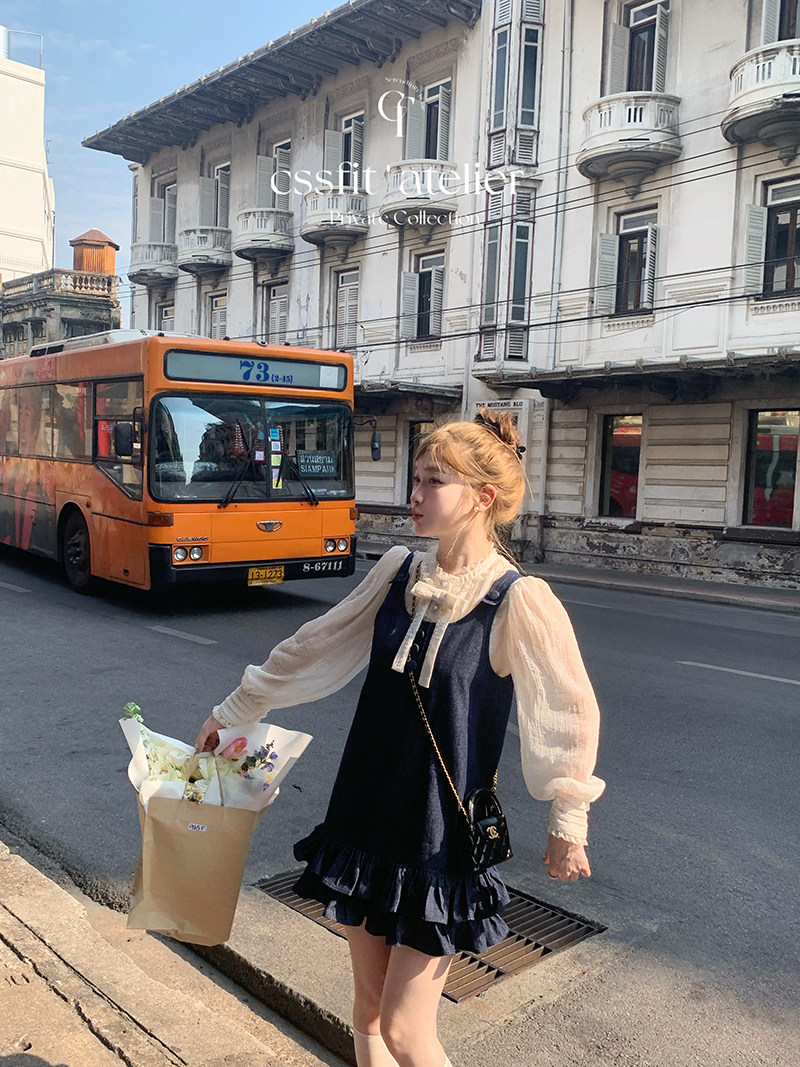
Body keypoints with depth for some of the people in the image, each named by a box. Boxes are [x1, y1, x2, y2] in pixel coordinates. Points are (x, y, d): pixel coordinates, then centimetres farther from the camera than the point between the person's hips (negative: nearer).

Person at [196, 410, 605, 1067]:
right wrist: (235, 711, 17)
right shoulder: (398, 572, -1)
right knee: (368, 1012, 18)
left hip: (440, 838, -5)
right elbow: (314, 649, 10)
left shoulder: (518, 601, -17)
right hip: (365, 817, 6)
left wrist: (568, 823, -5)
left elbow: (570, 713, -10)